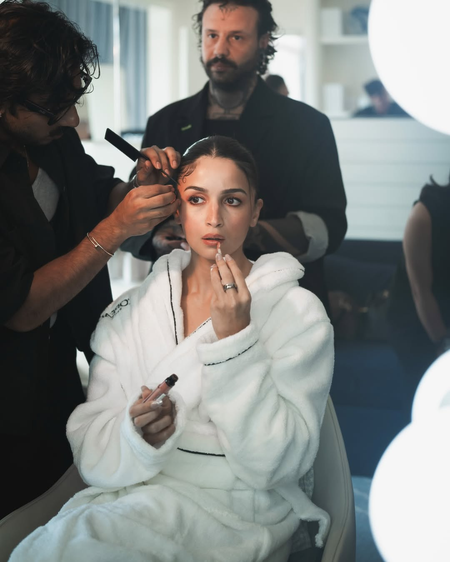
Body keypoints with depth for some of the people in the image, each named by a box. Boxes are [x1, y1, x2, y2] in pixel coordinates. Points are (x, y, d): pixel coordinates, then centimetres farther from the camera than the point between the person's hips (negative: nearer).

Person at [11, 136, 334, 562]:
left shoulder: (298, 312, -3)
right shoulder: (128, 313, 6)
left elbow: (276, 464, -12)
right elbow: (91, 458, 2)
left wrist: (233, 336, -17)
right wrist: (138, 434, -20)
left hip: (241, 513, -3)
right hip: (138, 496, 3)